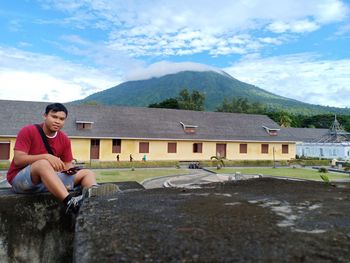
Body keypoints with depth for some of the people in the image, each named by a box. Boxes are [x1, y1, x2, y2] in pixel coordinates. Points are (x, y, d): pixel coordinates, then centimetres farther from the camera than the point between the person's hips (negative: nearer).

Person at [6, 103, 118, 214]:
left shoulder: (64, 139, 4)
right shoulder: (28, 131, -10)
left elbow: (67, 165, 7)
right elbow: (18, 160, -18)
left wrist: (69, 169, -17)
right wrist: (46, 156, -30)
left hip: (49, 179, 6)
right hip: (20, 179, -5)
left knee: (88, 173, -6)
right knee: (43, 164, -38)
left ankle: (94, 196, -43)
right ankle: (70, 202, -54)